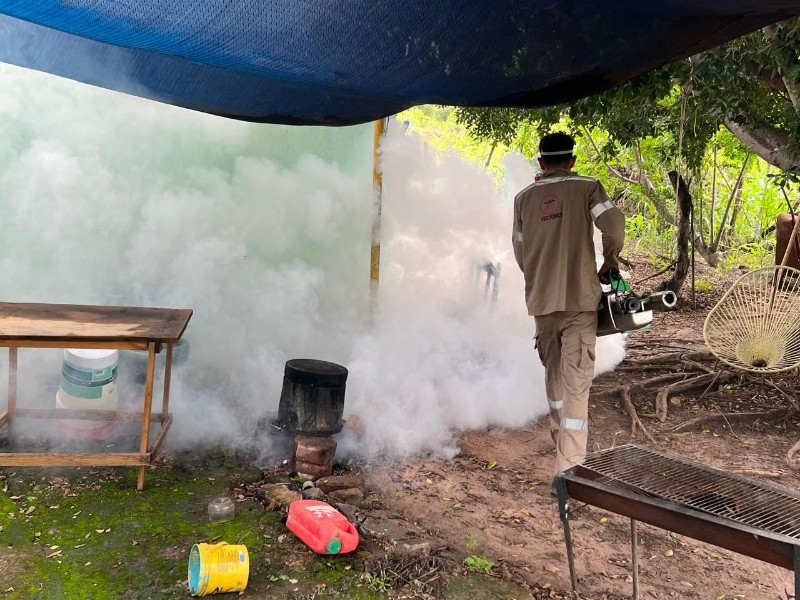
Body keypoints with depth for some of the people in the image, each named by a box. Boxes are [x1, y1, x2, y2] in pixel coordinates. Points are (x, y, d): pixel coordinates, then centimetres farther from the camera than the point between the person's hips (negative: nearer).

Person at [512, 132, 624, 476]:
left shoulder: (524, 198, 9)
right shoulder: (587, 187, 1)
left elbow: (520, 253, 12)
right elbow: (613, 224, -15)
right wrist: (610, 260, 2)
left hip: (541, 300, 4)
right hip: (580, 298, -3)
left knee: (553, 371, 21)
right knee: (576, 380, -3)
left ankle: (560, 436, 37)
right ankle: (570, 466, -6)